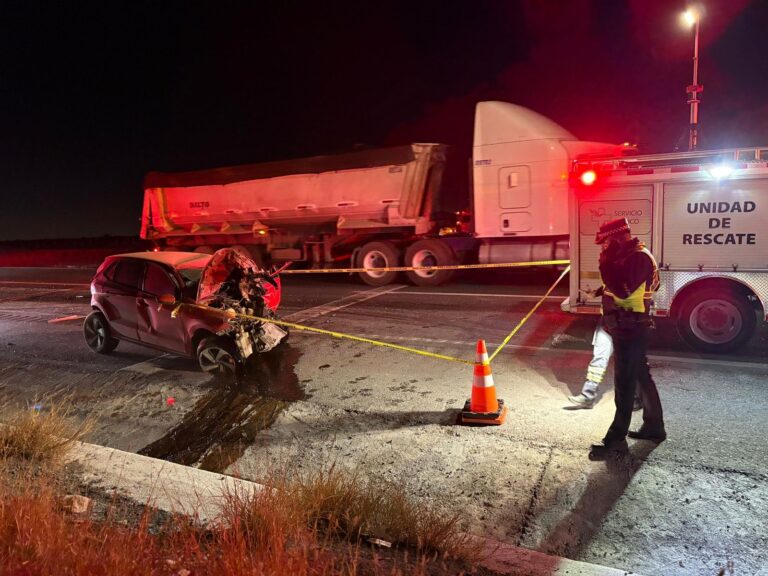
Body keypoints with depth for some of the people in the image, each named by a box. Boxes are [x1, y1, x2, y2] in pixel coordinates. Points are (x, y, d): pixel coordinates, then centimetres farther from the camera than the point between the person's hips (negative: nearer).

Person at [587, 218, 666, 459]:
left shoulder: (639, 258, -18)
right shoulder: (629, 257, 15)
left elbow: (622, 289, -28)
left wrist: (606, 264, -22)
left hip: (632, 329, -11)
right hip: (627, 328, 11)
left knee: (625, 383, -6)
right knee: (641, 376, 18)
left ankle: (617, 438, -1)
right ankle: (654, 426, 31)